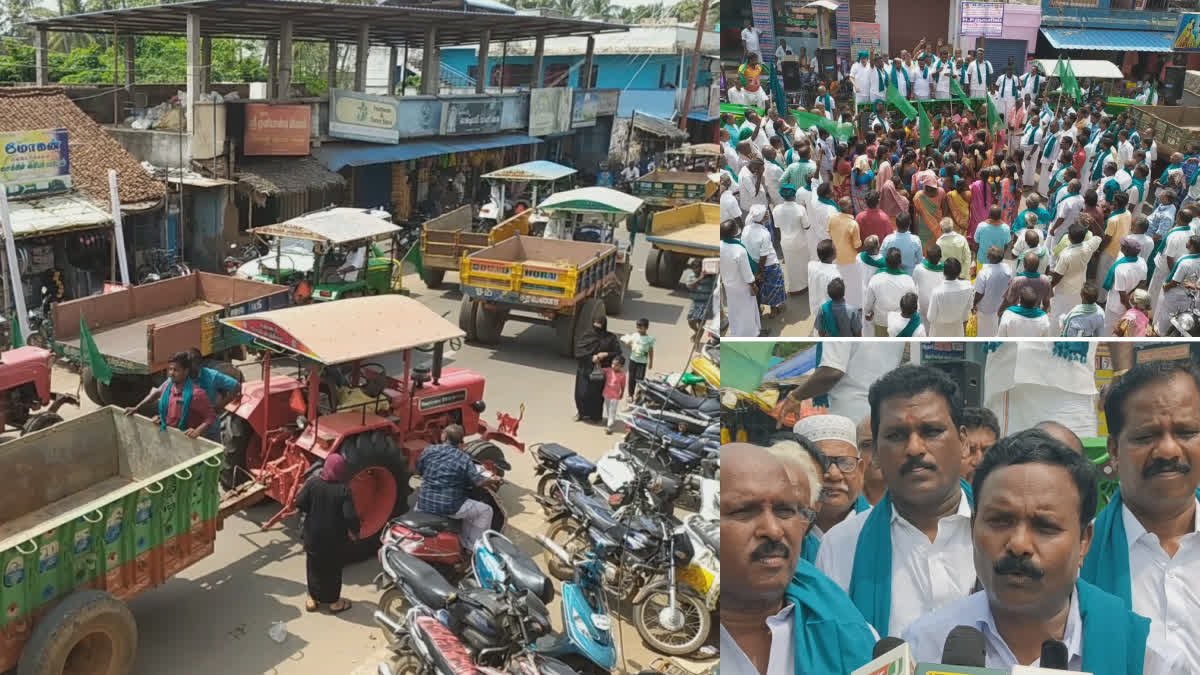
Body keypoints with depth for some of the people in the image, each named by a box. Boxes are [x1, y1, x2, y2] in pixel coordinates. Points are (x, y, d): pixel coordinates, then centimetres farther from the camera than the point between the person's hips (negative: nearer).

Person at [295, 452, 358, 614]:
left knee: (314, 566, 19)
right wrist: (353, 530, -4)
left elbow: (299, 504, -9)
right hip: (335, 537, -2)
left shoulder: (312, 483, -12)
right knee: (333, 568, 14)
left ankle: (313, 598, 29)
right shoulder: (344, 489, -20)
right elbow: (350, 515, -23)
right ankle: (333, 601, 25)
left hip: (312, 534, 2)